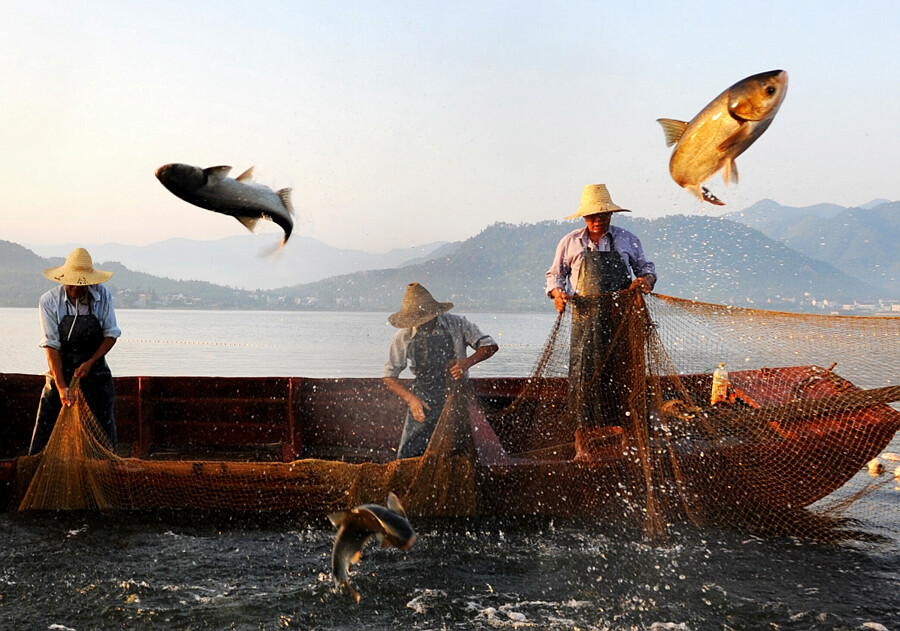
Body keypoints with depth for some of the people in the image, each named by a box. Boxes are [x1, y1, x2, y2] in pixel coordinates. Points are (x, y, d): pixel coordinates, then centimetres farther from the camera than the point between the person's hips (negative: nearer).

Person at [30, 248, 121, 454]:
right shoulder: (49, 301, -10)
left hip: (95, 370, 1)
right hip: (61, 371, -1)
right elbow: (51, 346, -15)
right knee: (46, 432, -3)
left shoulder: (102, 295, -6)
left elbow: (111, 334, 0)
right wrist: (61, 387, -23)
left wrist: (90, 363, -14)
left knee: (104, 435, -1)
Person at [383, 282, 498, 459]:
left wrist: (466, 363, -19)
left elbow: (490, 346, -2)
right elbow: (389, 376, 2)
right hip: (422, 404, 1)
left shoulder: (456, 325, -7)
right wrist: (411, 399, -13)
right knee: (407, 458, -4)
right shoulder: (404, 337, -4)